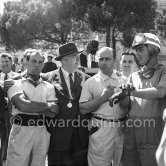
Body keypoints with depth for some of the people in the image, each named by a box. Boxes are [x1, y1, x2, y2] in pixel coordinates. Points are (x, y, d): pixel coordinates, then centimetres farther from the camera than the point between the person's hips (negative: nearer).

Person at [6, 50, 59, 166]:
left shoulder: (49, 87, 11)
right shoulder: (16, 84, 1)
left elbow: (54, 112, -2)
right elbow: (23, 105, -16)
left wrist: (30, 105, -10)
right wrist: (47, 105, -6)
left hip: (42, 133, 3)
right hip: (21, 131, -3)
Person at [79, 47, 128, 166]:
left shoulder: (123, 80, 10)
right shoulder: (91, 82, 1)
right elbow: (83, 109, -4)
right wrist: (103, 97, -12)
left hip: (122, 128, 3)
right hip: (101, 129, -3)